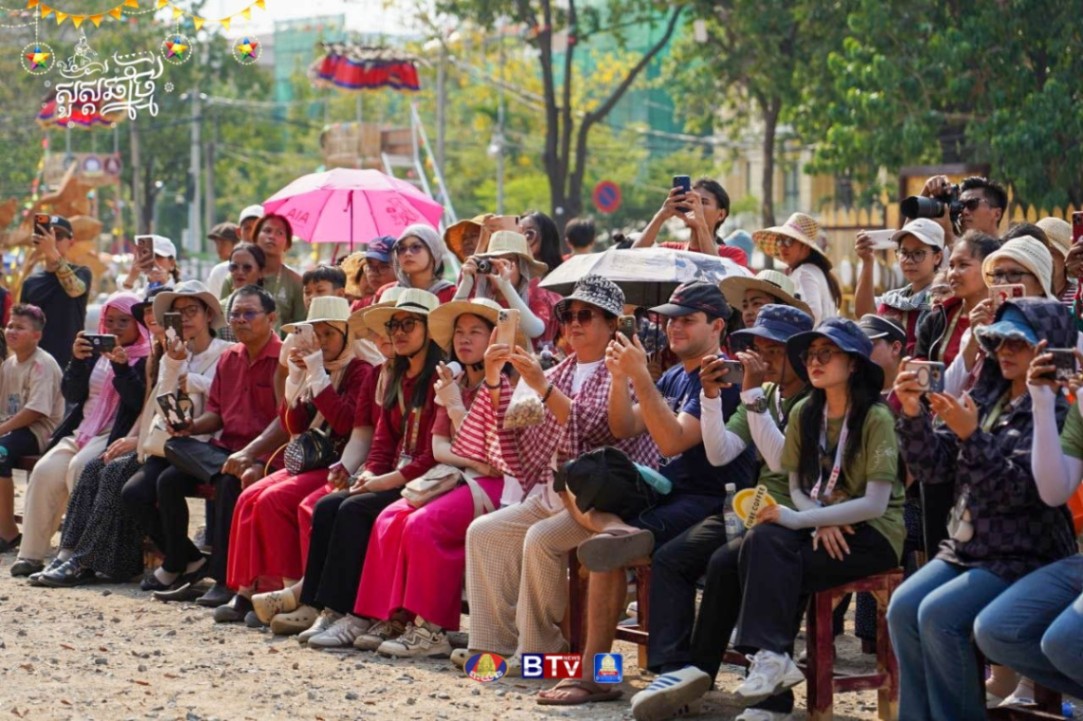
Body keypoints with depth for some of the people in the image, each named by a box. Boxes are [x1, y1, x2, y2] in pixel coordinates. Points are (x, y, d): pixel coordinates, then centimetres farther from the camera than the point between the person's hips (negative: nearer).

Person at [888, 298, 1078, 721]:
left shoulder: (1057, 412, -10)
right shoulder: (984, 400, 11)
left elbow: (1017, 490, -19)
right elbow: (934, 469, 7)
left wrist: (970, 435, -27)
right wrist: (914, 416, -9)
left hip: (1022, 558, -7)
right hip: (963, 549, 7)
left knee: (939, 615, -24)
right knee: (902, 607, -14)